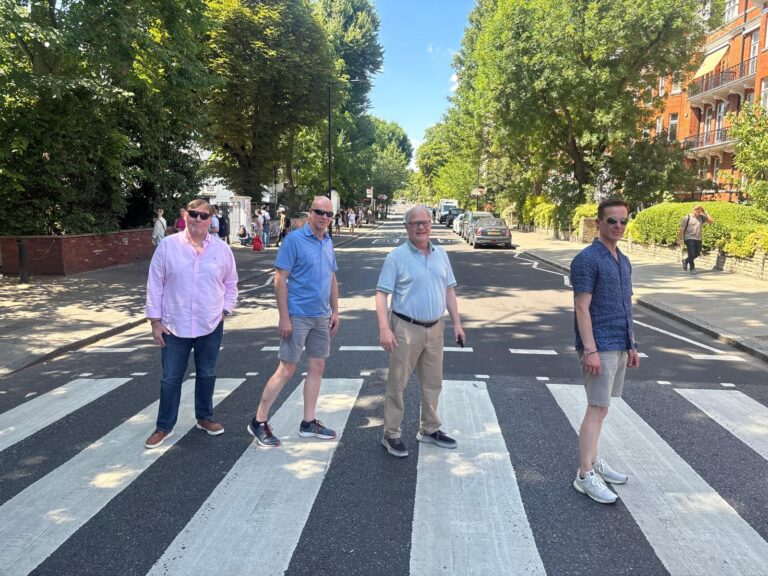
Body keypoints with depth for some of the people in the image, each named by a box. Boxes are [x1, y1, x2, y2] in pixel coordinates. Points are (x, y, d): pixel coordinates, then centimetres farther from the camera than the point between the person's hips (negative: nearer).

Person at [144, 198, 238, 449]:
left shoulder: (222, 249, -1)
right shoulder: (168, 245, -5)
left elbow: (230, 284, 10)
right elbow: (155, 285, -2)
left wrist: (224, 311, 2)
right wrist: (155, 321, -4)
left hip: (210, 326, 2)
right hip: (174, 326, -1)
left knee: (206, 375, 15)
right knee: (171, 378, 8)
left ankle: (204, 417, 34)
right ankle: (164, 426, 23)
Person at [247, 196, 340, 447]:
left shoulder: (328, 242, 10)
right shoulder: (294, 239, -11)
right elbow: (280, 280, -13)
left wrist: (335, 311, 14)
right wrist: (284, 317, -17)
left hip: (321, 317, 7)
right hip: (298, 316, -7)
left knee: (317, 368, 10)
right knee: (286, 370, -2)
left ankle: (308, 422, 22)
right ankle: (258, 422, 12)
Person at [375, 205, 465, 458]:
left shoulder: (440, 254, 9)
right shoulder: (396, 256, -7)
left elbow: (449, 291, 14)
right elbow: (381, 294, -11)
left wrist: (457, 323, 9)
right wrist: (384, 328, -20)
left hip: (435, 328, 6)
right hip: (406, 329, -5)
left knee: (433, 383, 16)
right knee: (397, 384, 2)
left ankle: (429, 429, 32)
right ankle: (391, 434, 14)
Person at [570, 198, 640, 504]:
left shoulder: (623, 261, 14)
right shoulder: (587, 259, -12)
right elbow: (582, 308, -17)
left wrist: (631, 345, 17)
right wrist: (590, 350, -21)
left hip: (619, 346, 8)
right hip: (600, 347, -8)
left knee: (600, 407, 15)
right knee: (597, 408, -6)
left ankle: (594, 461, 26)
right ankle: (585, 475, 2)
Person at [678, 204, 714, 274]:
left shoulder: (701, 217, 7)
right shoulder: (687, 218, -5)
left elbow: (712, 221, 4)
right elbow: (681, 229, -2)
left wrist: (705, 213, -3)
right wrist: (680, 239, -3)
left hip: (698, 239, 5)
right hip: (689, 238, -5)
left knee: (697, 254, 9)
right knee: (692, 254, -8)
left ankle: (685, 261, 34)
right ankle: (692, 268, 7)